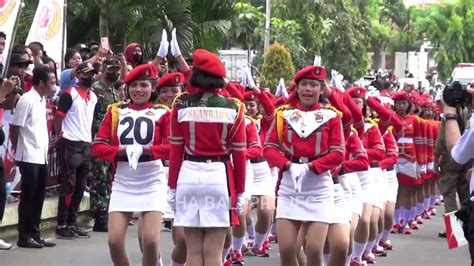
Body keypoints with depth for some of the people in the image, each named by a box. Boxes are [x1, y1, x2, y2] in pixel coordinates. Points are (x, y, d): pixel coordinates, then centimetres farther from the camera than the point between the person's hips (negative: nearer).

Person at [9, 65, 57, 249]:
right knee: (28, 197, -2)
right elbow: (14, 128, -12)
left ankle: (34, 234, 17)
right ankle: (24, 237, 4)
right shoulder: (27, 100, -14)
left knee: (38, 197, 10)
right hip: (29, 157, -8)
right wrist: (17, 151, -3)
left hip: (42, 156, 8)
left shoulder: (42, 100, 12)